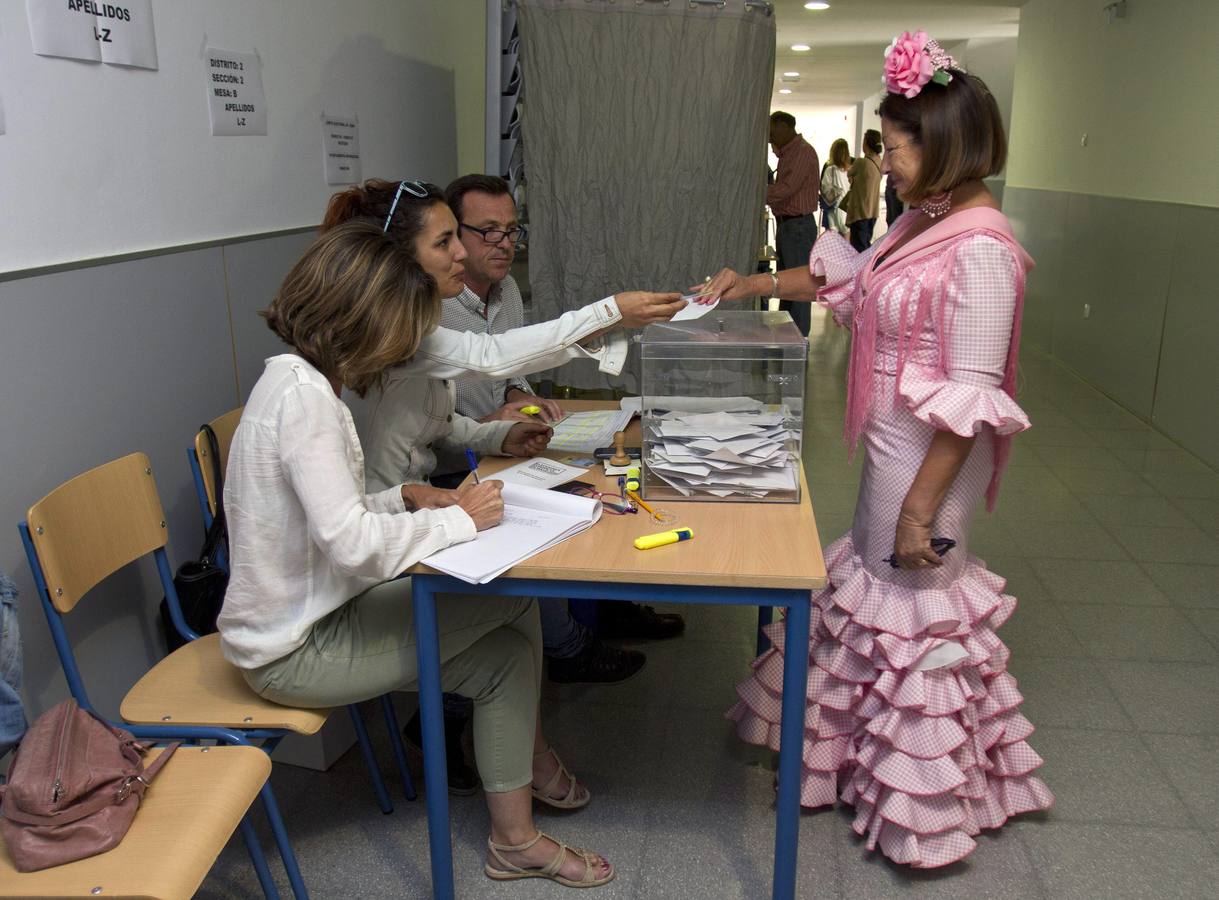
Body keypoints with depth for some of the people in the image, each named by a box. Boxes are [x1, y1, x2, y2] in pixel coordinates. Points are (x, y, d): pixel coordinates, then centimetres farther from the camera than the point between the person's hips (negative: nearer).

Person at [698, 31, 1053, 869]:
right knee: (875, 586, 20)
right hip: (891, 446, 9)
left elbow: (970, 395, -24)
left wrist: (922, 504, -22)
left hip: (930, 460, -9)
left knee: (914, 611, 6)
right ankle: (869, 754, 43)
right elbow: (849, 275, 22)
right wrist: (755, 283, 17)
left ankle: (923, 807, 29)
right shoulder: (923, 223, 5)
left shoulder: (980, 248, -22)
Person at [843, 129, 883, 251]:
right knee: (866, 244, 19)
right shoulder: (879, 162, 3)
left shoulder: (861, 162, -18)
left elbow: (849, 174, 1)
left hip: (860, 212, -8)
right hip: (873, 211, 8)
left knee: (858, 247, -2)